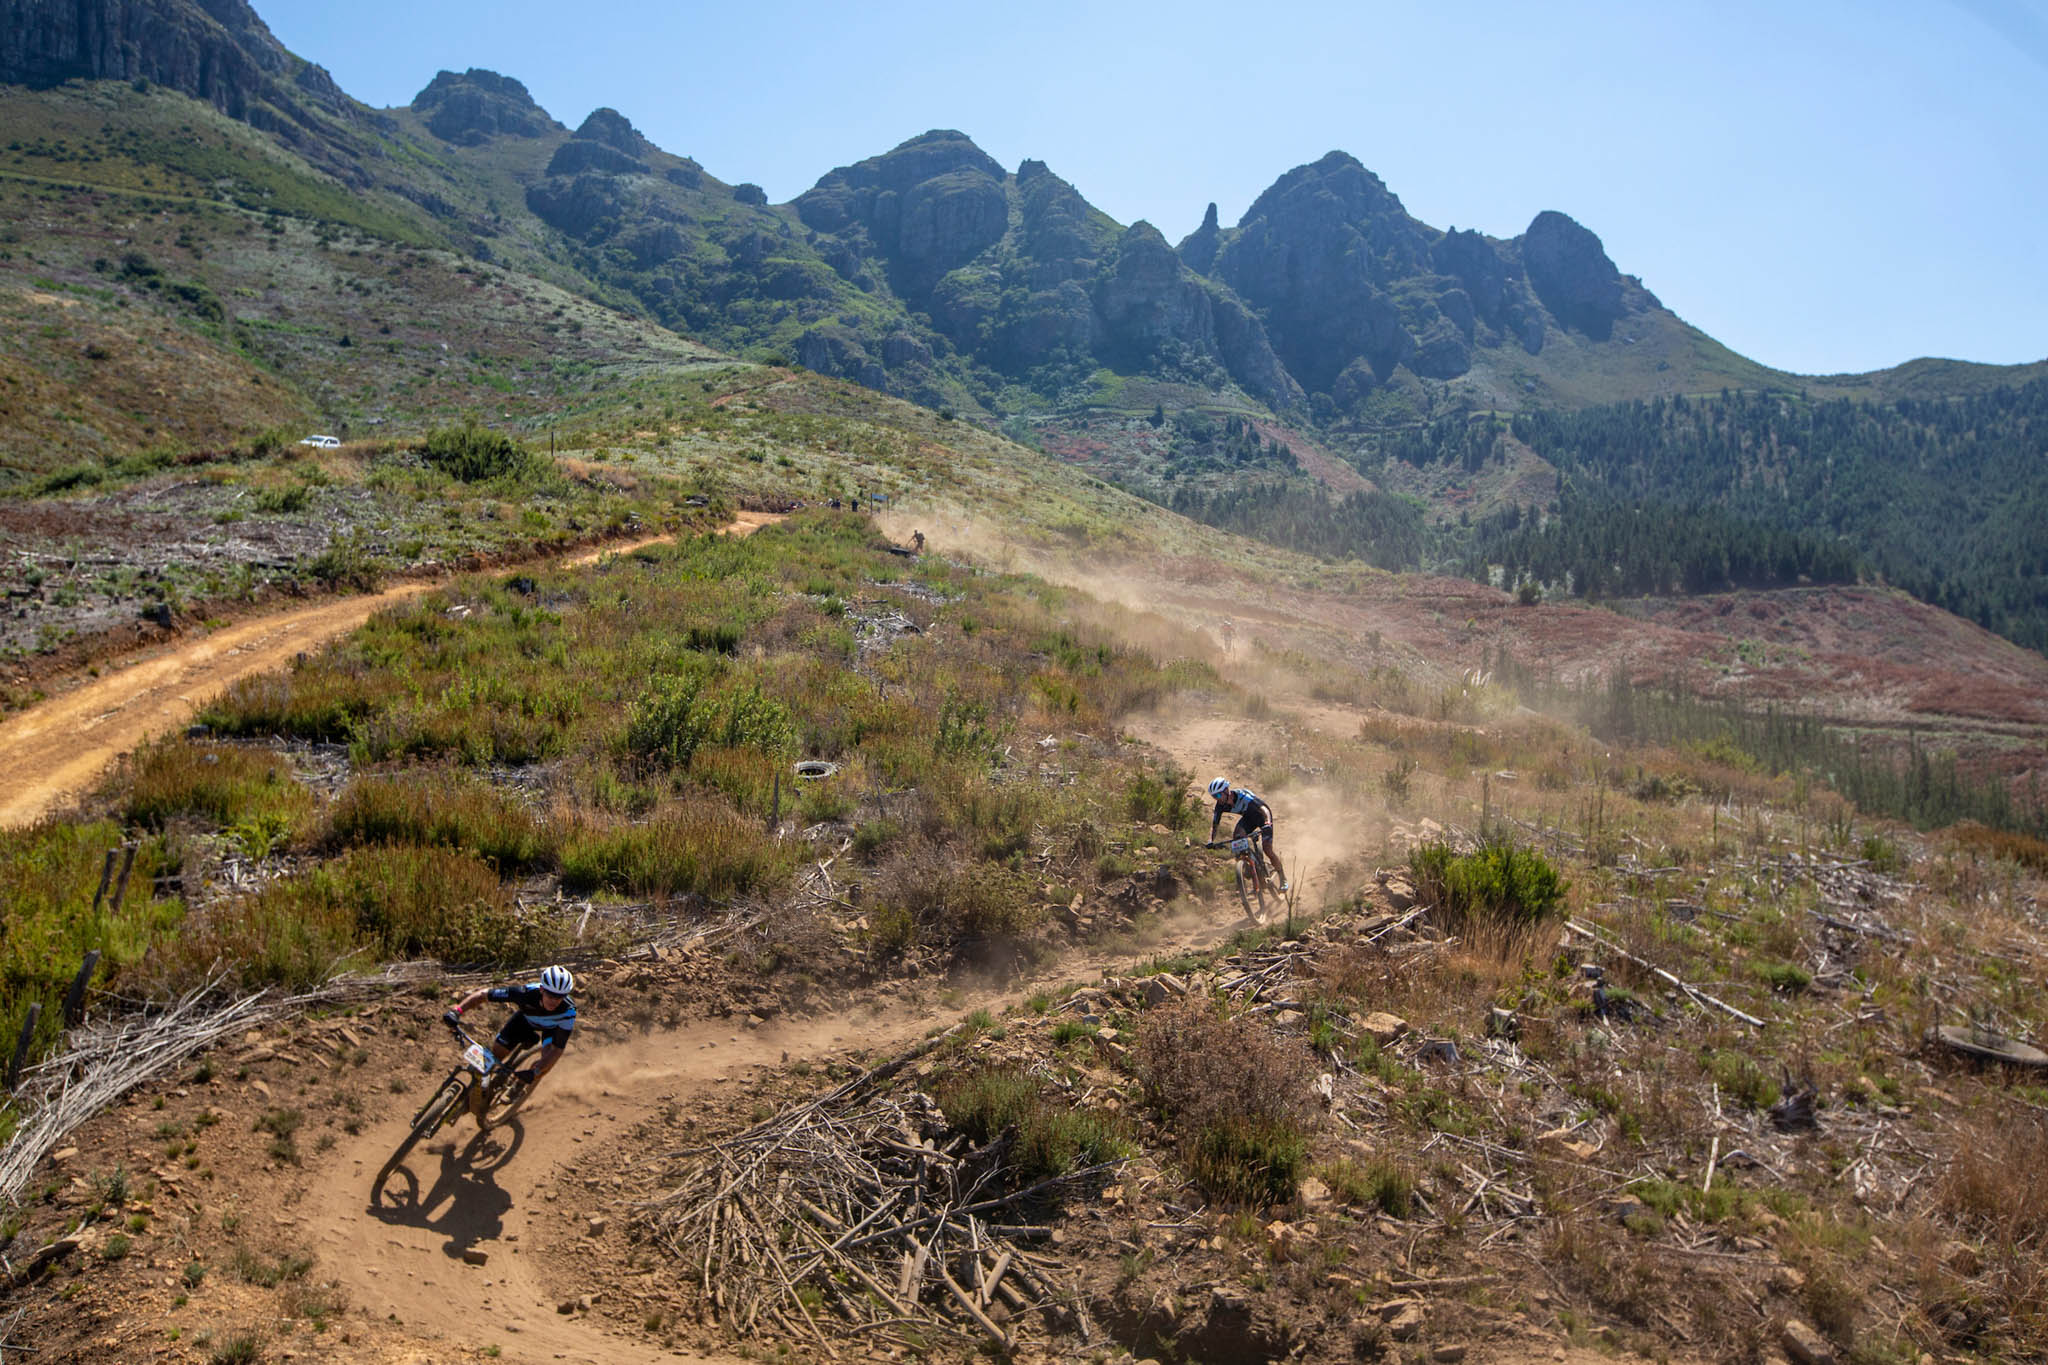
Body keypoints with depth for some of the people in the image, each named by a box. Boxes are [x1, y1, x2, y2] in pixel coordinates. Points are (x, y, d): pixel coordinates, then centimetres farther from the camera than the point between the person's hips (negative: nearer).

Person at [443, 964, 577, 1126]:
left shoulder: (568, 1010, -41)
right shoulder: (526, 993, -40)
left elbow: (558, 1049, -37)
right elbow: (483, 993, -31)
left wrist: (534, 1072, -49)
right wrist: (457, 1010, -45)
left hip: (552, 1027, -1)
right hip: (525, 1019, 1)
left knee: (549, 1058, -26)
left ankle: (522, 1088, 6)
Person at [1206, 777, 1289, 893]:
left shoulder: (1242, 795, -36)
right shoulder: (1221, 805, -19)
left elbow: (1264, 809, -42)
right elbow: (1214, 825, -16)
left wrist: (1268, 823, -61)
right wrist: (1210, 841, -34)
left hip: (1262, 816, -5)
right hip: (1248, 817, 5)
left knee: (1267, 848, -16)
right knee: (1237, 837, -23)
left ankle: (1283, 879, 3)